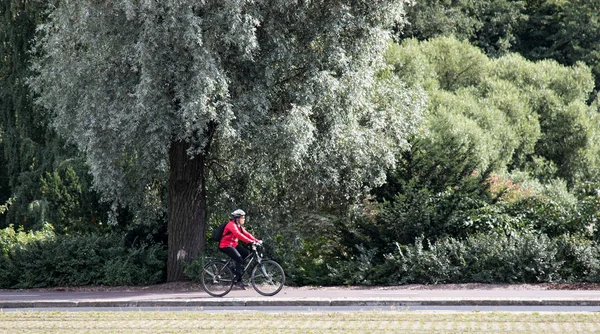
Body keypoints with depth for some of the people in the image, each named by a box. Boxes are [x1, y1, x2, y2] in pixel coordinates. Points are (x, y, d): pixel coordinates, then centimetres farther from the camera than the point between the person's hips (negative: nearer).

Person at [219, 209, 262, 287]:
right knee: (239, 258, -23)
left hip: (233, 245, 10)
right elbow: (238, 235, -32)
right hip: (226, 246, -10)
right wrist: (250, 241, -40)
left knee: (246, 253, -6)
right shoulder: (232, 225, -18)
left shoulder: (239, 226, 12)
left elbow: (246, 234, 6)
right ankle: (238, 280, -19)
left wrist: (257, 241, -7)